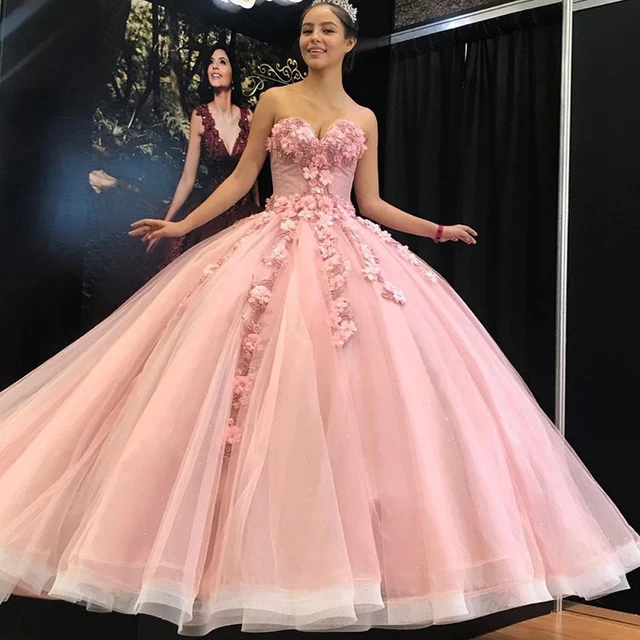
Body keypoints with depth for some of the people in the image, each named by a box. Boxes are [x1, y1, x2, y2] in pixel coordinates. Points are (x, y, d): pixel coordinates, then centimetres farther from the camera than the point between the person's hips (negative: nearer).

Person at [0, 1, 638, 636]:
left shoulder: (364, 119, 14)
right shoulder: (274, 101, 9)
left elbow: (371, 202, 14)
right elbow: (241, 178, 9)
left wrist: (437, 230, 10)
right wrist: (182, 225, 4)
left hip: (347, 253, 2)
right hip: (276, 250, -1)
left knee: (347, 395, -7)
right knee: (271, 395, -8)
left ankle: (346, 553, 5)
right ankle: (255, 553, 3)